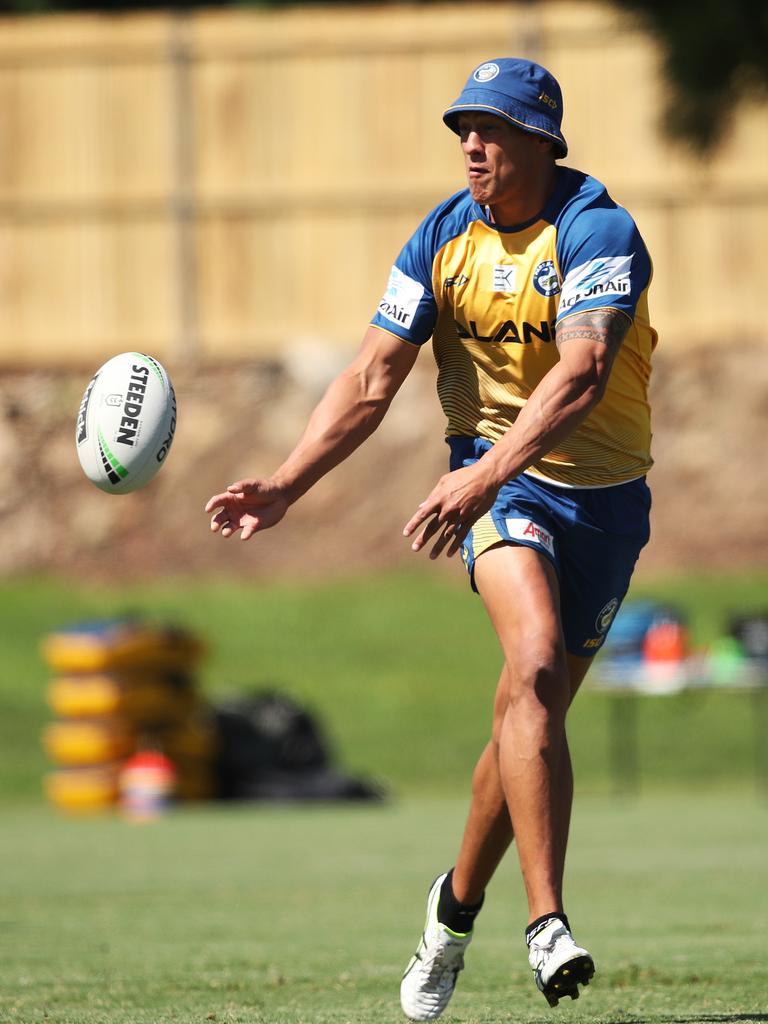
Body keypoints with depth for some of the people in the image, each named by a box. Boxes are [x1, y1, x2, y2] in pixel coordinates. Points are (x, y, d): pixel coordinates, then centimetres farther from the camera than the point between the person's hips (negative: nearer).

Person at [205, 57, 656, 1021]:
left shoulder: (598, 233, -17)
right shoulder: (443, 238, -1)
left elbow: (580, 376, -32)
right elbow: (371, 380, 1)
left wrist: (486, 475, -44)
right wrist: (284, 484, -9)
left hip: (605, 494, -1)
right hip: (496, 480, 1)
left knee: (531, 710, 6)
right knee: (534, 662, -25)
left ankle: (458, 902, 32)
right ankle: (547, 924, -32)